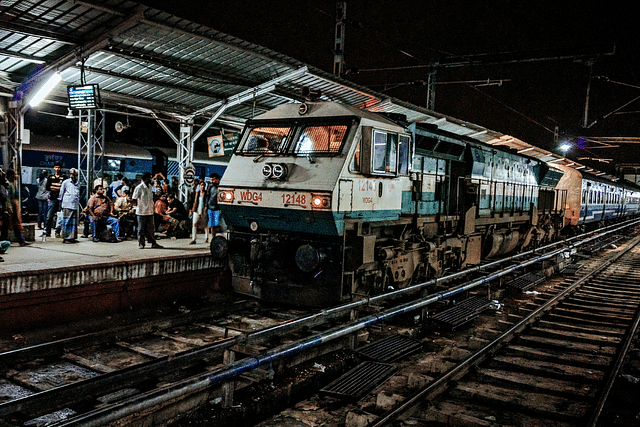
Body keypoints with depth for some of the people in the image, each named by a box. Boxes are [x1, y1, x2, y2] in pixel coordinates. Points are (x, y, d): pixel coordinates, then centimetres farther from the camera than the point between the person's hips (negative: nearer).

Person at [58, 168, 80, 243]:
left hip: (75, 206, 5)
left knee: (74, 222, 5)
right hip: (67, 205, -5)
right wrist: (61, 202, 8)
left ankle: (72, 237, 10)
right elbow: (61, 193, 7)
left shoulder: (77, 183, 16)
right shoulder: (66, 182, 3)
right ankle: (66, 238, -2)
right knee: (66, 222, -5)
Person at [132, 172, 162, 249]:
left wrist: (152, 206, 13)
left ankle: (153, 243, 12)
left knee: (150, 228, 9)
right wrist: (138, 207, -5)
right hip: (141, 212, -6)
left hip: (150, 211, 6)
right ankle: (141, 243, 10)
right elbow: (134, 198, -7)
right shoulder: (139, 187, -11)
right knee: (141, 228, 3)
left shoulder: (150, 187, 11)